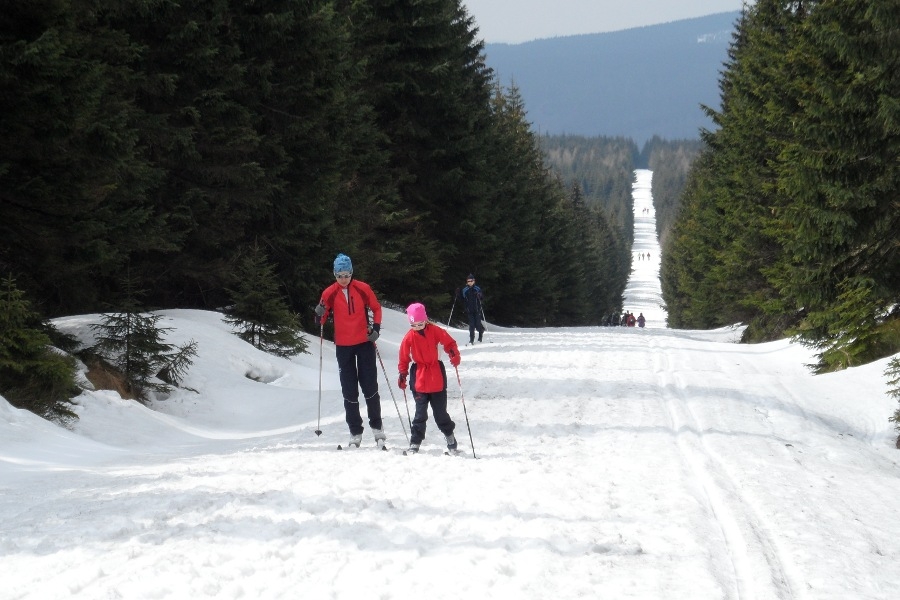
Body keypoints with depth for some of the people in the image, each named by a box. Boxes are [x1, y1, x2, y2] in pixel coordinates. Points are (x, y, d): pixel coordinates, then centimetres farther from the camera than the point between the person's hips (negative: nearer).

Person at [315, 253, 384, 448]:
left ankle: (377, 427, 15)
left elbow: (376, 308, 8)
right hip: (343, 346, 1)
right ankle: (355, 432, 8)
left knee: (370, 386, 1)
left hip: (364, 343, -1)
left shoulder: (363, 289, -5)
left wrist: (376, 328, -5)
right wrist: (320, 314, -21)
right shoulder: (330, 293, -3)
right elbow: (322, 318, 1)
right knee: (349, 390, 3)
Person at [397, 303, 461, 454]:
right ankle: (415, 443, 3)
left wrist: (454, 355, -15)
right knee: (420, 413, -4)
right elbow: (404, 358, 5)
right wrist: (402, 374, 6)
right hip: (419, 379, 0)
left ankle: (450, 437, 26)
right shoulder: (409, 337, -4)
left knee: (440, 412, 7)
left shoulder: (434, 331, -5)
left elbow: (449, 342, 2)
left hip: (437, 378, 1)